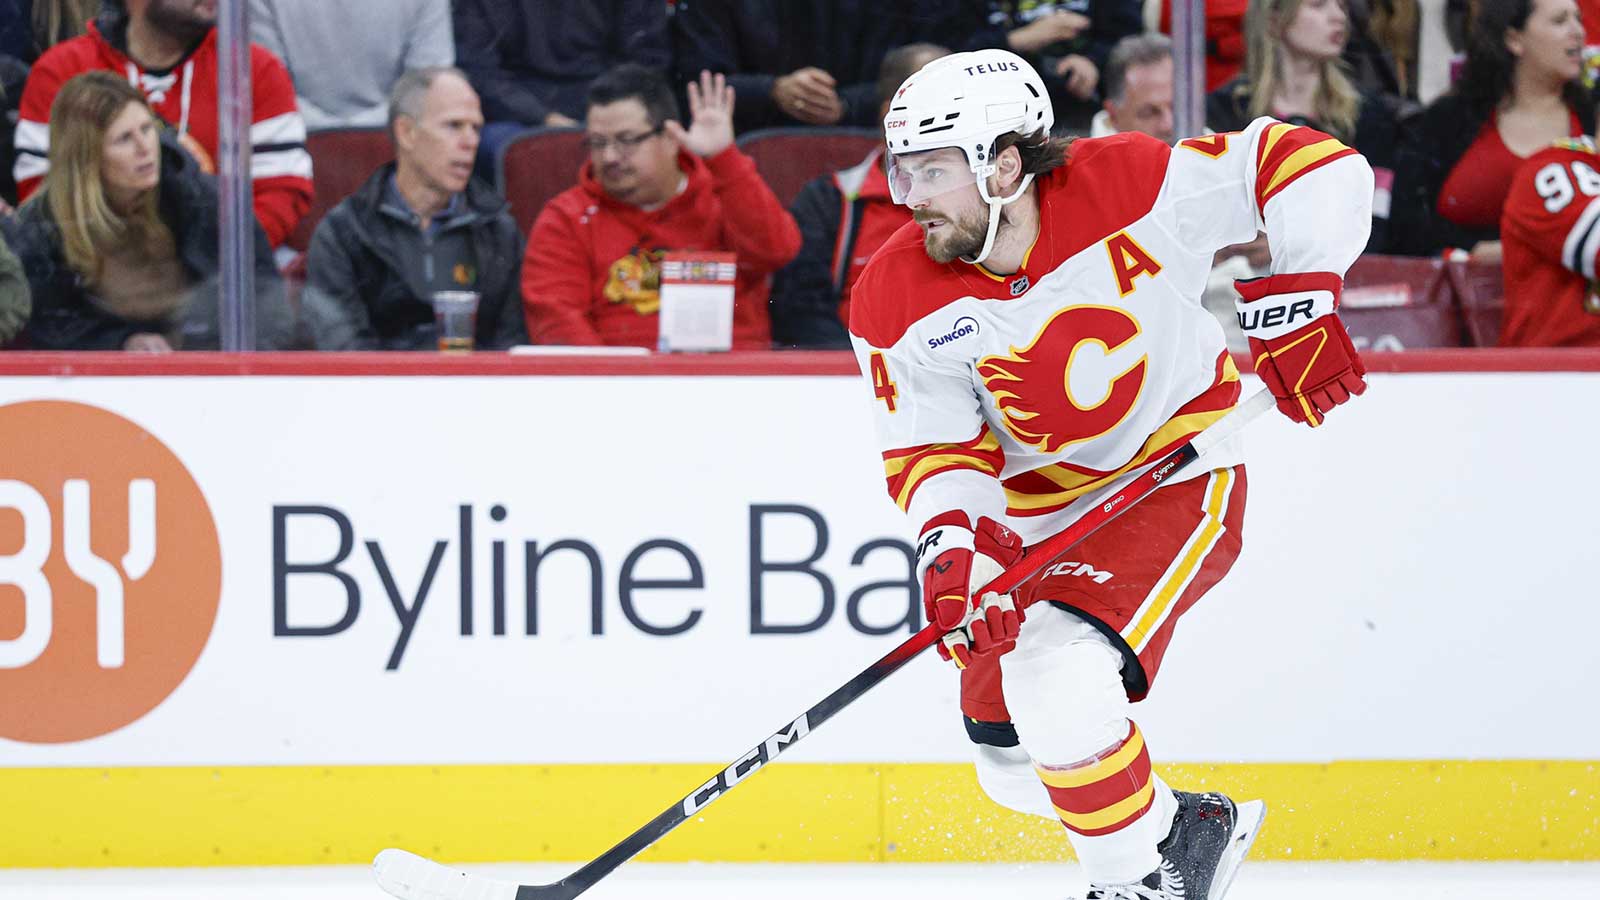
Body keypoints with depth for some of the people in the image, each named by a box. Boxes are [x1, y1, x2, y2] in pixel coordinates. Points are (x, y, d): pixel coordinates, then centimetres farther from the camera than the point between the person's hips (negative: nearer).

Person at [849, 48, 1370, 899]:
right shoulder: (897, 302, -13)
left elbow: (1313, 166, -18)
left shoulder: (1129, 187, -23)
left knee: (1061, 682, -27)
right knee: (1014, 762, 10)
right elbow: (929, 449, -11)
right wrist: (949, 547, -30)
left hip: (1178, 474, -6)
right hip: (1035, 513, 6)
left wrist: (1293, 302, -24)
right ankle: (1191, 829, 37)